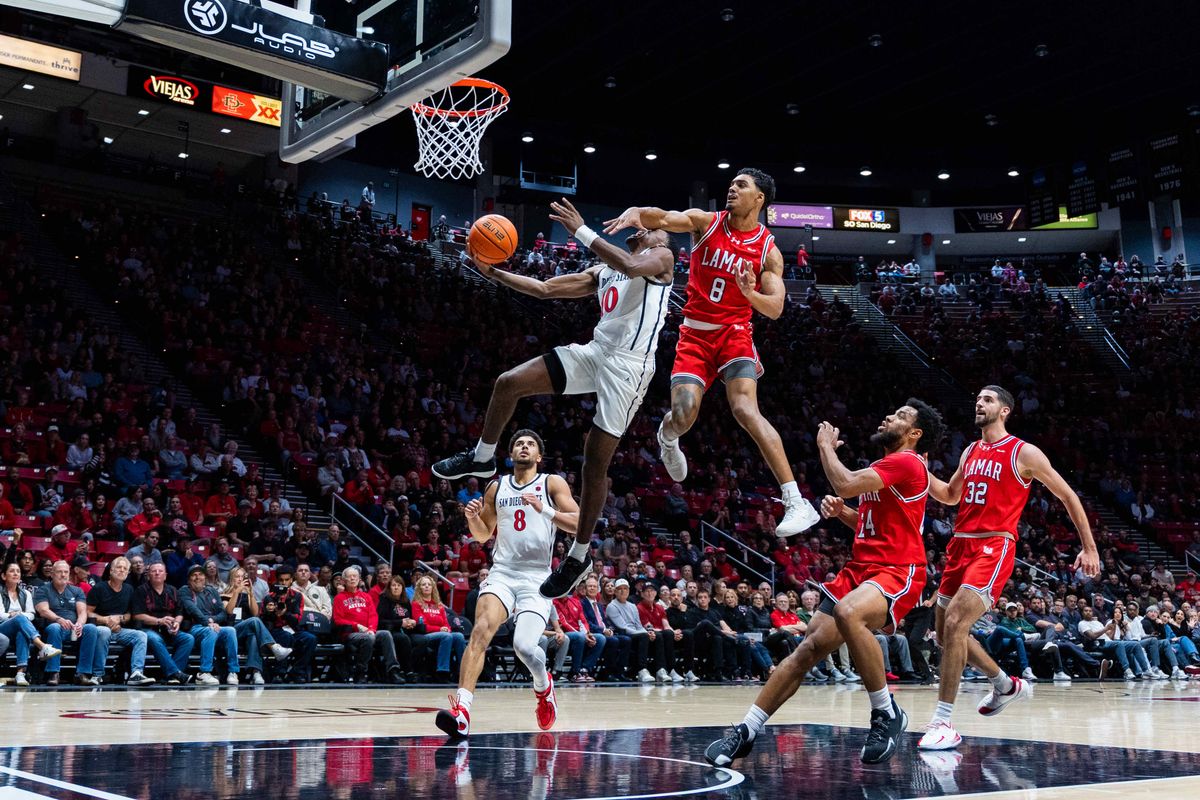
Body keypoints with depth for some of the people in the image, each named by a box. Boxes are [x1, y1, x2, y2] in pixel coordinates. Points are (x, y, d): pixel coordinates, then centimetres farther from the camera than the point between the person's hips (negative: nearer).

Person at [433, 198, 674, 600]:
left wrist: (581, 231, -19)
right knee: (508, 382, -3)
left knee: (595, 462, -4)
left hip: (629, 365, -7)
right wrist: (492, 272, 13)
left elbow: (632, 267, -21)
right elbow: (544, 288, 22)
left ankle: (579, 556, 9)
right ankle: (482, 458, 21)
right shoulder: (602, 271, 25)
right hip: (594, 352, 7)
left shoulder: (661, 256, 4)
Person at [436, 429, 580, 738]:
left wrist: (544, 510, -20)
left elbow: (579, 524, -6)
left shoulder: (552, 483, 4)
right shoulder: (497, 487, 15)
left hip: (537, 577, -2)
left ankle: (543, 686, 20)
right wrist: (473, 518, 0)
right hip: (501, 573, 3)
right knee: (481, 630, -23)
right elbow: (483, 535, 22)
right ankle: (461, 710, -31)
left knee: (524, 646, -16)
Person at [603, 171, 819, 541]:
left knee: (745, 408, -22)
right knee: (683, 413, -15)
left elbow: (775, 308, -6)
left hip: (734, 332, -1)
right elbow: (663, 219, -17)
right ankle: (667, 438, 28)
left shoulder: (768, 250, -1)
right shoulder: (706, 222, 0)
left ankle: (796, 503, -23)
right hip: (695, 333, 1)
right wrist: (636, 212, -40)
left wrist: (751, 293, -27)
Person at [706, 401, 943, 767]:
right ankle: (746, 731, 3)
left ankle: (887, 713, -21)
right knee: (808, 648, -1)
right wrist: (840, 511, 12)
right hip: (860, 568, 9)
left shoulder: (906, 462, -10)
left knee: (848, 613, -39)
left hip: (896, 572, -9)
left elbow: (845, 484, -22)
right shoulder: (882, 468, 21)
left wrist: (826, 445, -4)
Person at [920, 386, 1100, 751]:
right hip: (960, 544, 8)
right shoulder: (970, 452, 16)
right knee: (946, 631, 12)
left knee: (954, 623, -23)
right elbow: (950, 496, 28)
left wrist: (1090, 549, 1)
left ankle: (943, 722, -18)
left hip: (994, 546, -8)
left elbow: (1068, 496, 2)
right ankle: (1007, 685, 35)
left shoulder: (1023, 453, -3)